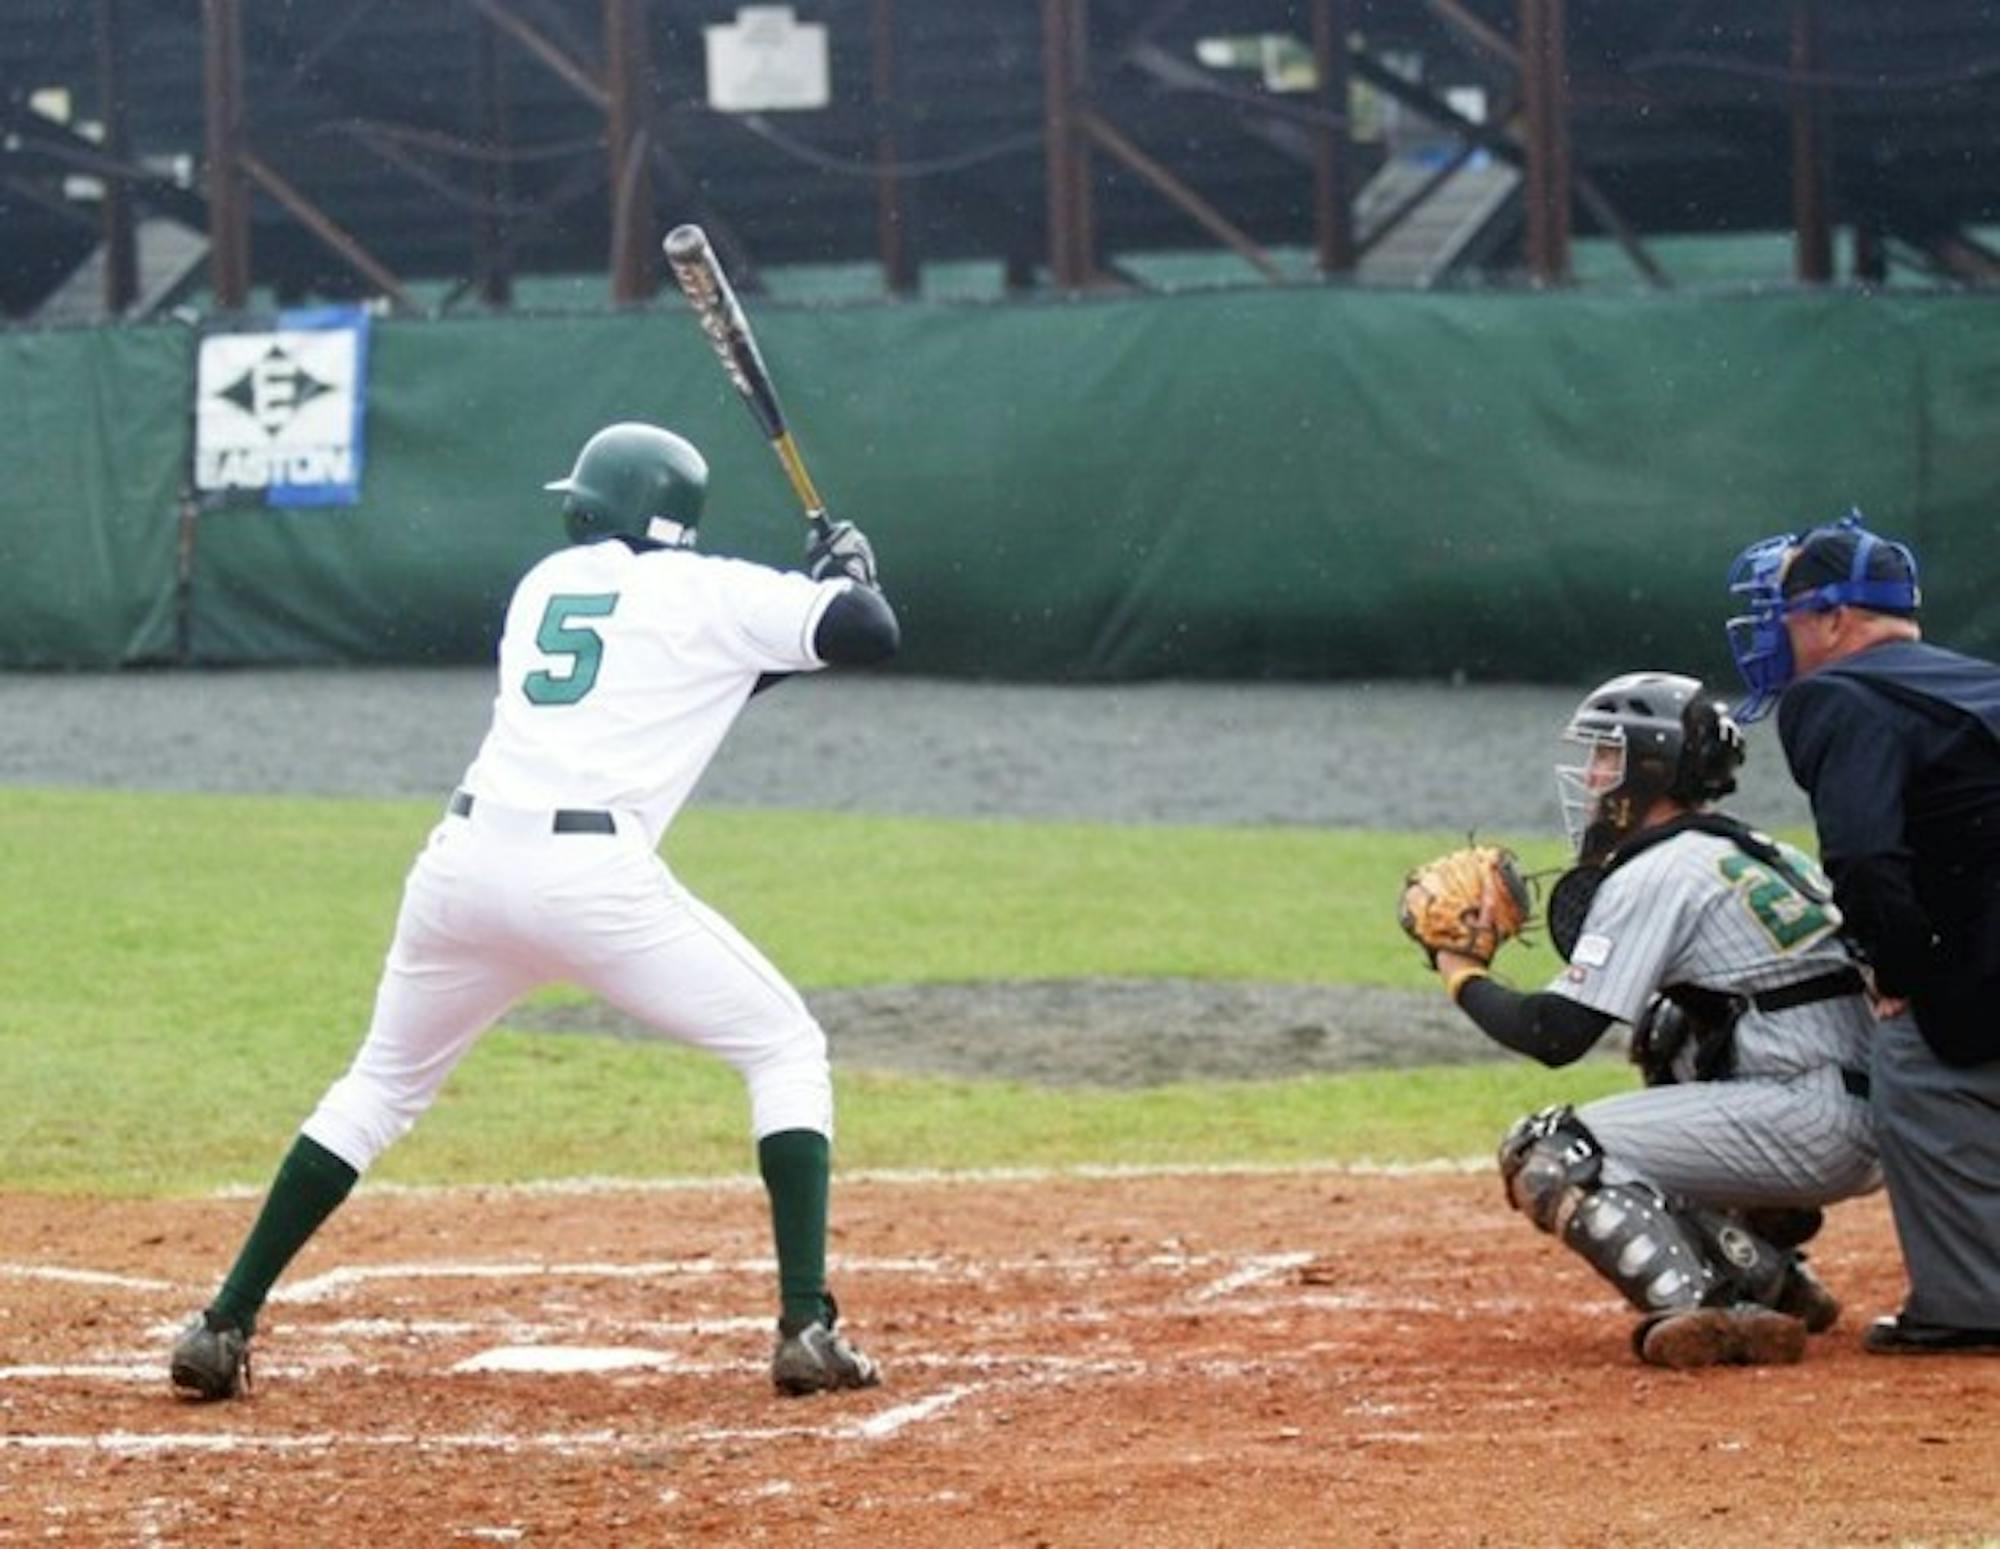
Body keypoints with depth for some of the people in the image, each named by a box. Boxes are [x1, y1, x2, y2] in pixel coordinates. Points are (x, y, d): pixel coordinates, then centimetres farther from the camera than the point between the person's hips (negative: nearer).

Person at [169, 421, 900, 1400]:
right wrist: (846, 570, 23)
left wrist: (792, 605, 32)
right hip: (595, 876, -5)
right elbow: (872, 634, 2)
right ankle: (806, 1328, -3)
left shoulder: (543, 586, 25)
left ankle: (224, 1327, 17)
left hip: (465, 862, 5)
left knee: (379, 1085, 24)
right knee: (786, 1052, 11)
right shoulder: (701, 593, 9)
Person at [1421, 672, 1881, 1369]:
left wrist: (1464, 977, 7)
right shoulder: (1756, 853, 21)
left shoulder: (1654, 874, -6)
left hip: (1807, 1121, -9)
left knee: (1544, 1156, -10)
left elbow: (1555, 1035, -9)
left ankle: (1703, 1310, -27)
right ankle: (1773, 1279, 14)